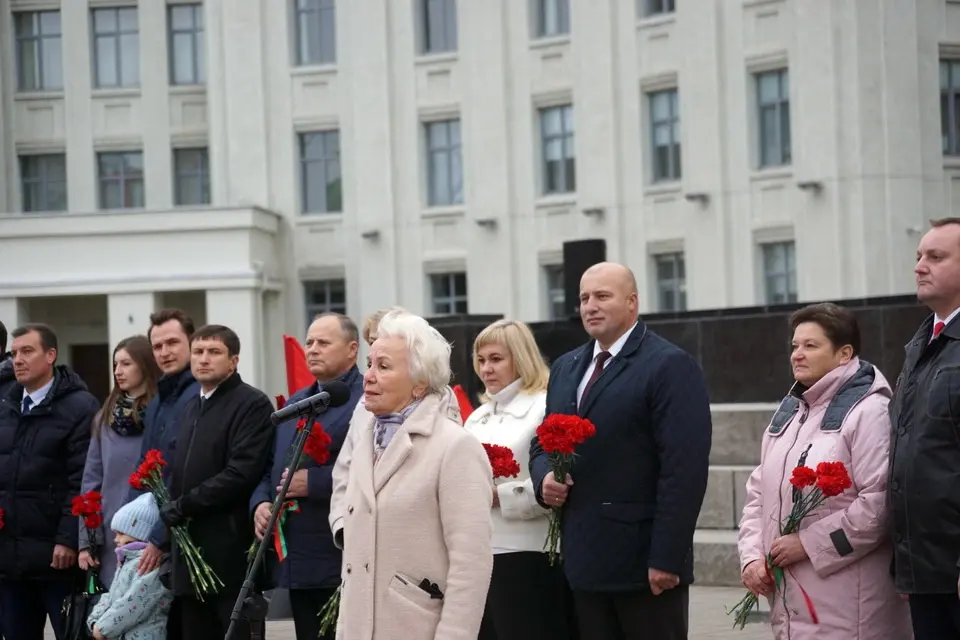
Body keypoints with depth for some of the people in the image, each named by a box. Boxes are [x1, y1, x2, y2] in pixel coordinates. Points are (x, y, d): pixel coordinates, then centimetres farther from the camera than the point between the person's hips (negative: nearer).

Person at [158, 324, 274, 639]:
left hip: (232, 553, -8)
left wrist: (182, 506, -14)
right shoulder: (191, 407, 20)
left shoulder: (252, 404, -6)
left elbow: (241, 474, -17)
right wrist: (170, 513, 6)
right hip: (191, 550, 8)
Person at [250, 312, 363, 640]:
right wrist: (261, 503, 5)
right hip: (298, 562, 8)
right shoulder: (294, 404, 20)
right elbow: (270, 469, 25)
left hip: (343, 565, -8)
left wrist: (313, 482, -20)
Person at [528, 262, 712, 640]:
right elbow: (543, 443, 25)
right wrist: (544, 477, 0)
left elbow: (683, 470, -15)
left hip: (645, 558, -7)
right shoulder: (565, 368, 17)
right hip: (584, 560, 7)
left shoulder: (671, 366, -8)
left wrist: (666, 558, -20)